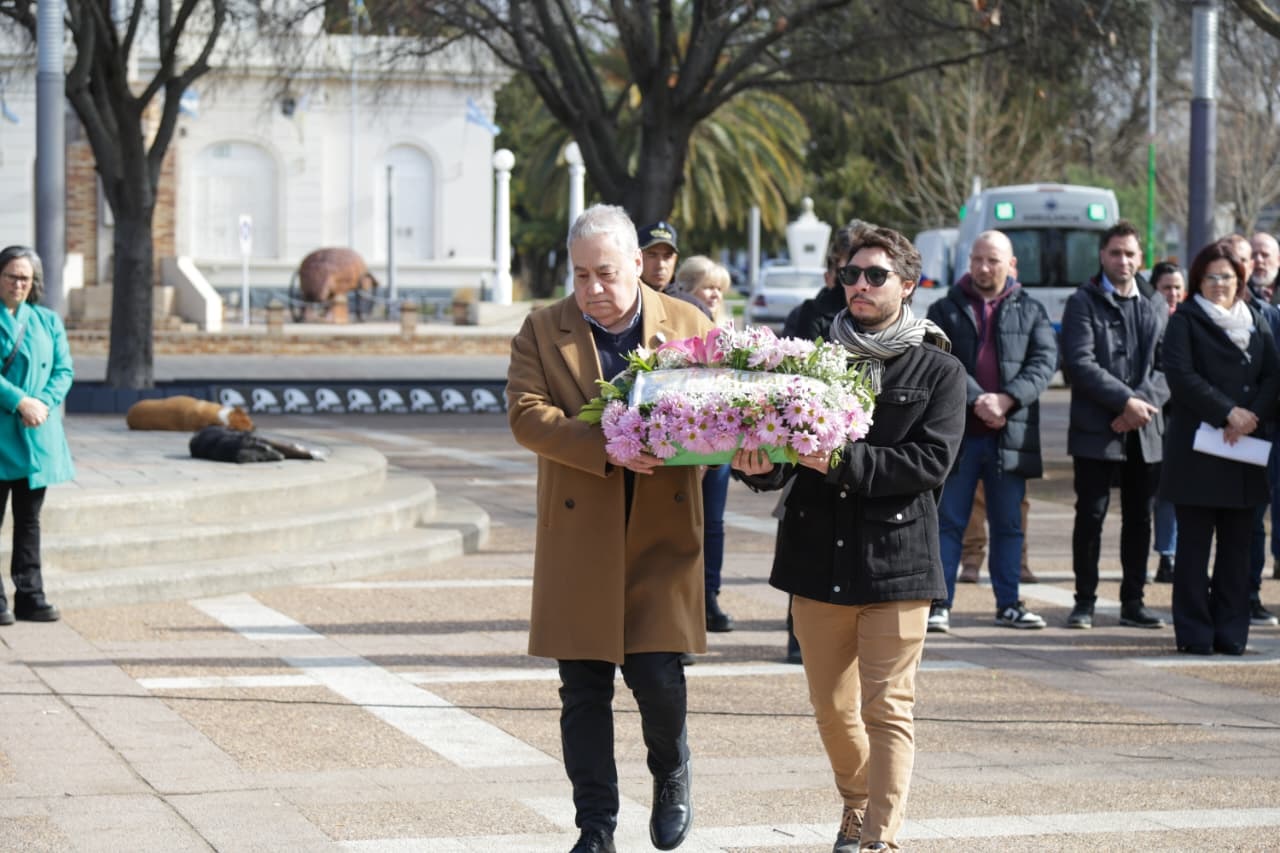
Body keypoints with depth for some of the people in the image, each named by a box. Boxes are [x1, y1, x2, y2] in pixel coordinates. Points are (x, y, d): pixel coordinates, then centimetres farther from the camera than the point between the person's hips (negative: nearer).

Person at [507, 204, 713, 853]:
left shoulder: (687, 325, 6)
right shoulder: (542, 331, 4)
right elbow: (526, 414, -9)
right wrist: (608, 448, -23)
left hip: (661, 531, 0)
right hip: (578, 534, 1)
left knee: (656, 674, -7)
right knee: (583, 690, 4)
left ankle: (672, 774, 25)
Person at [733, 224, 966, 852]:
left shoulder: (939, 371, 1)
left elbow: (931, 463, -11)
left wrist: (845, 462, -22)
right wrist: (760, 465, -20)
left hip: (895, 559, -3)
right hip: (817, 559, 3)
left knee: (887, 709, -6)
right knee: (831, 708, 13)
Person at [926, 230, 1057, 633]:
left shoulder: (1031, 311, 10)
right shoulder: (945, 310, 6)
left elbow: (1045, 361, -2)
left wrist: (1005, 399, -15)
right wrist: (976, 400, -18)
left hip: (1010, 434, 2)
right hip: (956, 433, -2)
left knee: (1008, 524, 8)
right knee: (948, 520, 0)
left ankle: (1008, 603, 16)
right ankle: (940, 605, 3)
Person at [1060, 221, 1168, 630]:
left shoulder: (1155, 305, 14)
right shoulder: (1083, 303, 1)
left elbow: (1166, 365, 7)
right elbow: (1080, 363, -10)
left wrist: (1142, 403, -11)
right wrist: (1125, 401, -17)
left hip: (1145, 429, 4)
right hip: (1096, 428, -4)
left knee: (1139, 519, 7)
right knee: (1090, 516, -2)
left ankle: (1133, 602, 14)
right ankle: (1085, 601, 6)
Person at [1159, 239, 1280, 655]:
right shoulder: (1185, 320, 3)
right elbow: (1180, 375, -10)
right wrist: (1227, 412, -16)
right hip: (1197, 448, -4)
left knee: (1237, 546, 4)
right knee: (1194, 544, -2)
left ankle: (1231, 631, 8)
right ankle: (1195, 632, 2)